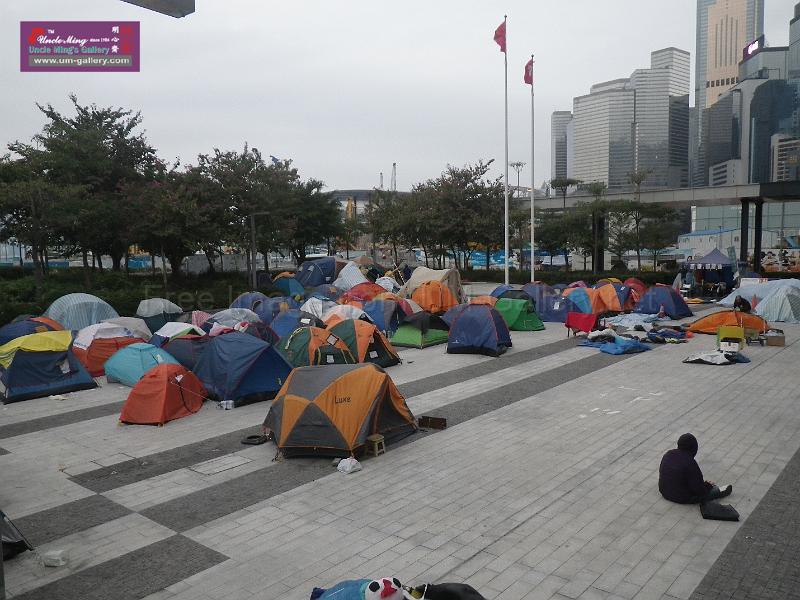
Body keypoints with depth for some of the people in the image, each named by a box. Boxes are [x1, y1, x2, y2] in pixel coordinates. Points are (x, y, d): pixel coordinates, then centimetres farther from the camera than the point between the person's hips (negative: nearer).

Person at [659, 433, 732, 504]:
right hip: (683, 499, -7)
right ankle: (719, 492, 38)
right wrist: (707, 485, 0)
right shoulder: (690, 463, -29)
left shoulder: (668, 454, -7)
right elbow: (698, 488, -23)